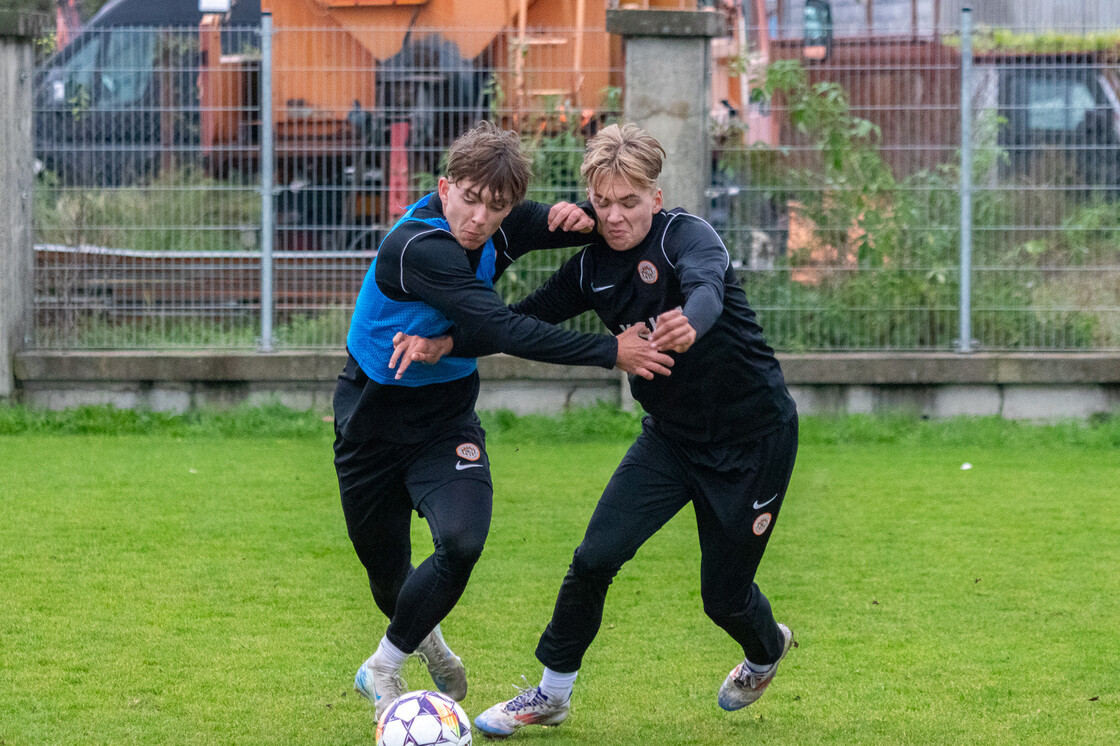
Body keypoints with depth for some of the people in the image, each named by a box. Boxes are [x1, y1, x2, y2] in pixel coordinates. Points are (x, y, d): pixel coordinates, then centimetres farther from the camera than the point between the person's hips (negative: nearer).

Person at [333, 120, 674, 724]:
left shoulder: (498, 230, -9)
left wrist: (580, 218, -18)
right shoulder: (416, 247, -30)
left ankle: (382, 669, 1)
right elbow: (503, 329, -36)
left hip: (446, 418, 4)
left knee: (462, 541, -22)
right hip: (372, 420, -4)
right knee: (385, 569, 11)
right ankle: (422, 636, 49)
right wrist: (611, 351, -35)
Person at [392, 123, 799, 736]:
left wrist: (691, 322, -67)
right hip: (672, 434, 5)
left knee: (724, 595, 4)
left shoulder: (686, 235, -22)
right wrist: (449, 344, -19)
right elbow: (527, 318, -3)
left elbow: (706, 287, -43)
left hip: (754, 437, -5)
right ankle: (552, 694, 7)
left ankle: (767, 650, 41)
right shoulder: (594, 265, -4)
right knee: (597, 555, -11)